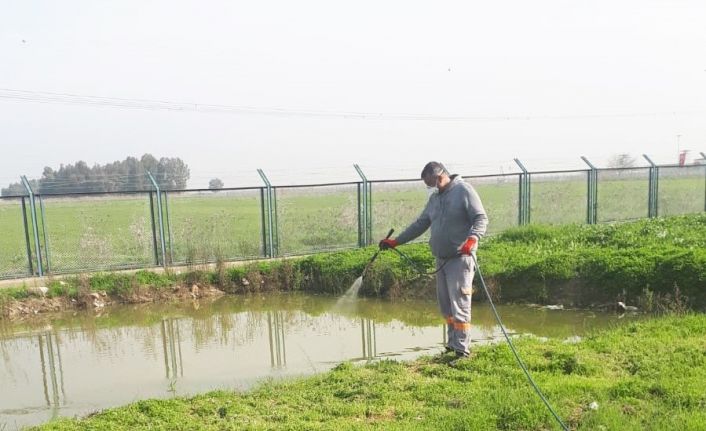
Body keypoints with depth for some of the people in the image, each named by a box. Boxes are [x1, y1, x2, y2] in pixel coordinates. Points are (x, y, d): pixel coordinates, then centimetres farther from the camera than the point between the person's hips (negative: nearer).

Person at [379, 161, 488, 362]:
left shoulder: (464, 190, -6)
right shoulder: (434, 198, 17)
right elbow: (420, 224, 21)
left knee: (459, 306, -8)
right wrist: (396, 241, 18)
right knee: (446, 306, 10)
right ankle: (452, 344, 20)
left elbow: (481, 219, -11)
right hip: (441, 259, 7)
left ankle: (462, 350, -1)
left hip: (460, 258, -7)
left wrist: (472, 238, -28)